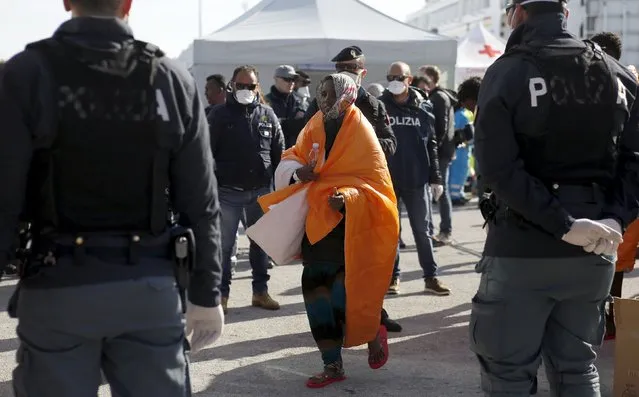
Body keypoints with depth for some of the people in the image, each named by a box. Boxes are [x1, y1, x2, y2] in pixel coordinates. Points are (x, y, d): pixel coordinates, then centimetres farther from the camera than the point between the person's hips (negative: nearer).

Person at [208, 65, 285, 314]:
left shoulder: (267, 115, 7)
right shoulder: (219, 115, -1)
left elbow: (279, 153, 11)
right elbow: (208, 152, -3)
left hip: (261, 191, 3)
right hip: (228, 191, -3)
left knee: (261, 242, 11)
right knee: (224, 245, 2)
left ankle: (260, 291, 22)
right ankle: (221, 294, 10)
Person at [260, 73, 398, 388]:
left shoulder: (360, 132, -10)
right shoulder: (315, 126, 8)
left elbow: (374, 183, -12)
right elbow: (293, 156, 15)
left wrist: (348, 198, -29)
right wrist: (298, 171, -8)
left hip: (346, 223, -6)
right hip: (316, 219, 6)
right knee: (316, 285, 4)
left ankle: (371, 332, 11)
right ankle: (332, 364, 13)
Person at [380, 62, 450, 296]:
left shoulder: (424, 108, 2)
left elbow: (431, 145, 6)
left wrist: (435, 178, 3)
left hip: (417, 180, 1)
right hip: (387, 179, 0)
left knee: (422, 230, 7)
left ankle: (431, 277, 14)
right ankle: (392, 276, 17)